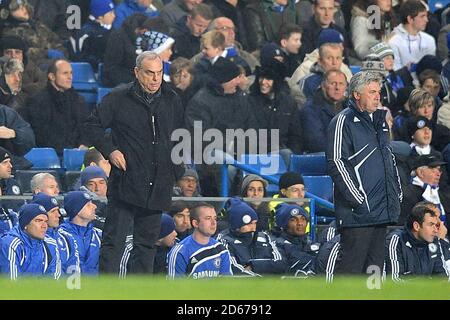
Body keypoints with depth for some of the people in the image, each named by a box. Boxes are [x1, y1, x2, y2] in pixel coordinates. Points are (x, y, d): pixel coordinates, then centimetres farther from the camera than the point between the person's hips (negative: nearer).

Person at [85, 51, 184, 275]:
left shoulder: (172, 101, 10)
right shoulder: (119, 99, -4)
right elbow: (93, 125, 4)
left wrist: (175, 172, 13)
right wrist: (110, 150, -9)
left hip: (158, 186, 5)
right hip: (126, 181, -5)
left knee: (147, 241, 9)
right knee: (114, 239, -8)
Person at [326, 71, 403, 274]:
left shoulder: (380, 121, 19)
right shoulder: (344, 122, -7)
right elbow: (336, 164, -13)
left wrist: (397, 192, 17)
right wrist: (358, 199, -17)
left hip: (382, 210, 8)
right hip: (358, 211, -8)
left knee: (375, 264, 10)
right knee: (352, 264, -10)